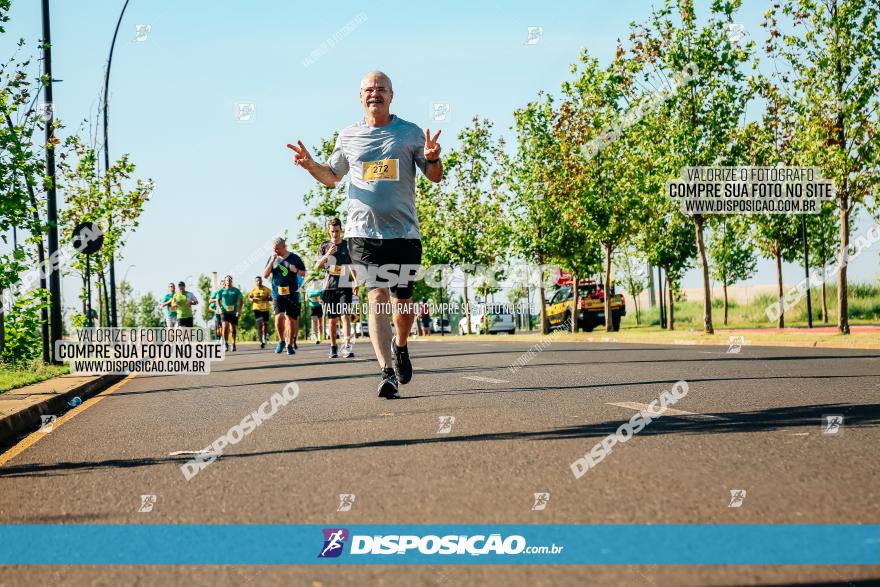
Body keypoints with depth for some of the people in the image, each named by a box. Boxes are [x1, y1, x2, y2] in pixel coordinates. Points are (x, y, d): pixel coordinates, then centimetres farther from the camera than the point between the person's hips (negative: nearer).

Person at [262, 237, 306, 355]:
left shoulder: (294, 258, 1)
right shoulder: (273, 258, 7)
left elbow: (304, 273, 8)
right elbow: (265, 275, 4)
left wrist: (296, 270, -14)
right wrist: (272, 261, -8)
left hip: (292, 293, -1)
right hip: (277, 294, 1)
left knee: (291, 320, 1)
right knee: (279, 317, -16)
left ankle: (289, 345, 14)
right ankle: (281, 340, 6)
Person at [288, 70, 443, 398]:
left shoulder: (410, 133, 6)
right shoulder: (348, 137, 11)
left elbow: (435, 177, 7)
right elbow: (331, 177, 23)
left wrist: (433, 159, -15)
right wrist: (310, 164, 3)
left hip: (405, 232, 0)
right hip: (363, 232, 0)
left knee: (403, 301, 8)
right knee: (377, 298, -13)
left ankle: (400, 347, 39)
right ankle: (387, 373, -18)